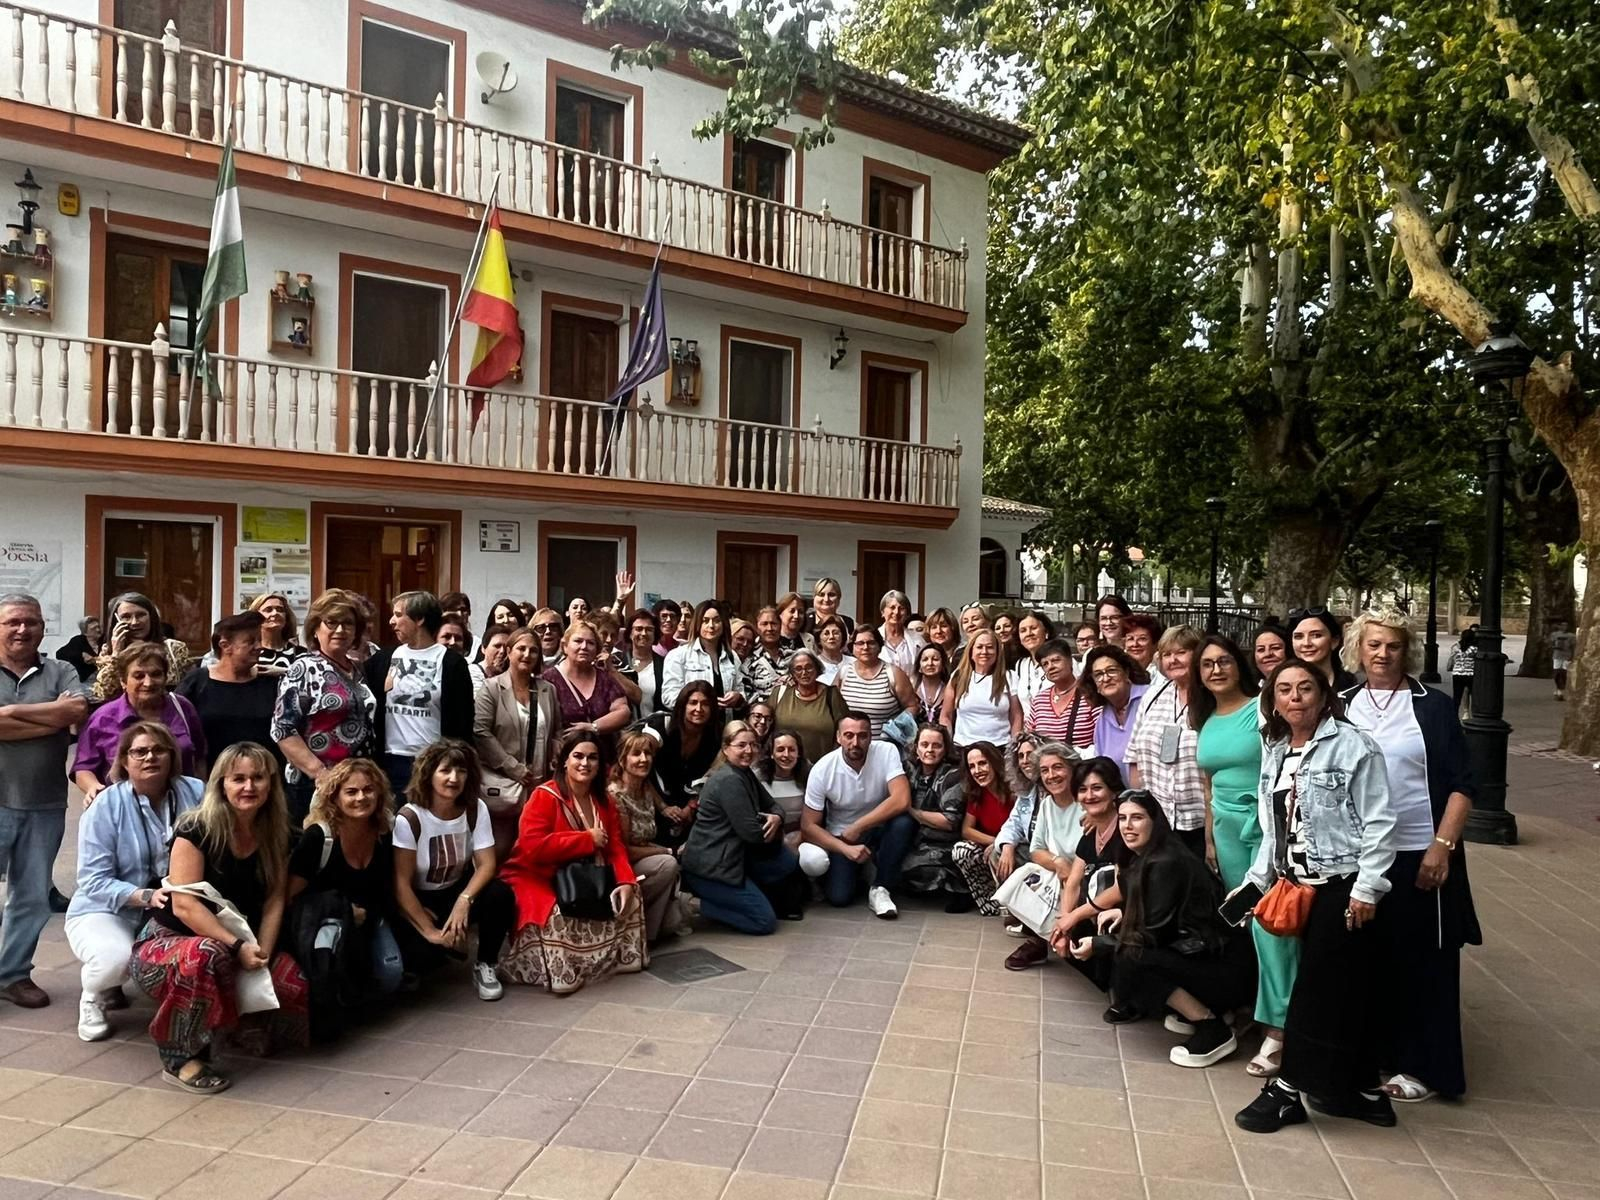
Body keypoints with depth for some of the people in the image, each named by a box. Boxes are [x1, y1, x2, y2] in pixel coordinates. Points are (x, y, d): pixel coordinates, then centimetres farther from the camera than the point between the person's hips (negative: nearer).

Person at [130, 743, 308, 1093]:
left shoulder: (275, 834, -1)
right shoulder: (196, 829, -18)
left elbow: (274, 899, -2)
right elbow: (184, 906, -23)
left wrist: (261, 952, -16)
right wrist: (237, 947, -27)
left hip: (240, 947, 5)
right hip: (169, 940, -5)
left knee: (296, 984, -19)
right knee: (204, 957, -40)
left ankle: (246, 1027, 14)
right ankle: (181, 1059, -18)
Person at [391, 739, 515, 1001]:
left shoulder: (476, 809, -11)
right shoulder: (409, 818, -22)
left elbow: (486, 863, -15)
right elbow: (401, 884, -20)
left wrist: (464, 900, -33)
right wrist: (430, 931, -24)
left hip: (457, 891, 3)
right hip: (417, 902, -3)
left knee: (500, 894, -28)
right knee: (420, 955, -31)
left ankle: (485, 965, -5)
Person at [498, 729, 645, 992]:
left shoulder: (603, 801, 5)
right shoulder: (544, 797, -17)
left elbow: (616, 847, 0)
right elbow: (533, 847, -30)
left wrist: (626, 881, -20)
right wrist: (588, 839, -23)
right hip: (538, 879, -7)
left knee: (629, 894, -5)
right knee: (558, 914, -34)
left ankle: (620, 956, 12)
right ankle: (560, 973, -12)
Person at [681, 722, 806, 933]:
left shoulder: (745, 774, 10)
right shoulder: (729, 780, -20)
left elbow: (772, 806, 14)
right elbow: (752, 832, -22)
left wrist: (776, 817, -10)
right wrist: (774, 830, -1)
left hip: (733, 855, 10)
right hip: (709, 867, -10)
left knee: (790, 862, 8)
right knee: (765, 922, -9)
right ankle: (704, 904, 2)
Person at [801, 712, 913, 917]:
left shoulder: (887, 752, -19)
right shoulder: (822, 769, -17)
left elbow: (902, 801, -31)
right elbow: (808, 825, -12)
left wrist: (857, 828, -26)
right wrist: (846, 848, -25)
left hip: (878, 829, 0)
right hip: (840, 837, 0)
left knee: (905, 822, -32)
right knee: (838, 896, -20)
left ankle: (880, 889, -13)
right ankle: (858, 868, 16)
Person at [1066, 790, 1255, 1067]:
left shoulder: (1166, 864, -19)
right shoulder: (1145, 860, 9)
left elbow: (1155, 933, -18)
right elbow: (1154, 918, 21)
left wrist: (1097, 944, -11)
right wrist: (1124, 914, 5)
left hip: (1225, 967, -10)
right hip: (1200, 954, 10)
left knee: (1129, 959, -22)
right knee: (1124, 944, 6)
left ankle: (1213, 1029, -12)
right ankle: (1193, 1010, 10)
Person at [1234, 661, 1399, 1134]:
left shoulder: (1353, 746, -10)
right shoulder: (1274, 754, 11)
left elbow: (1378, 823, -12)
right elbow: (1272, 829, 17)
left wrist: (1367, 887, -16)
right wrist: (1258, 879, 12)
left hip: (1342, 887, -6)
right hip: (1299, 886, 7)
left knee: (1319, 988, -1)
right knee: (1348, 990, 14)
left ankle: (1288, 1089, 8)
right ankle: (1365, 1091, 25)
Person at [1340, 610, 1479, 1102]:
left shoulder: (1433, 706, -2)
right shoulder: (1342, 705, 6)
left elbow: (1461, 783, -5)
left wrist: (1442, 846, -14)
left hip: (1417, 855, -3)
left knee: (1421, 961, 5)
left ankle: (1422, 1066, 18)